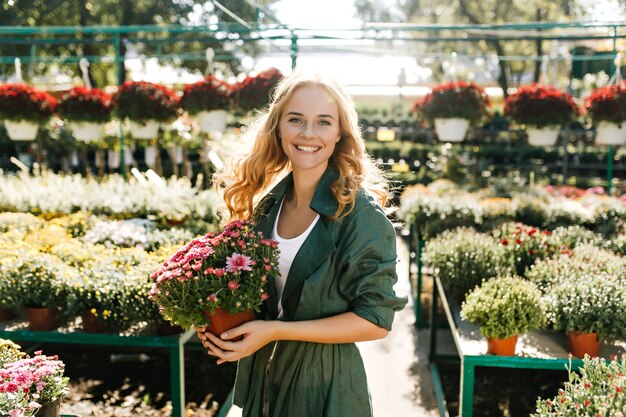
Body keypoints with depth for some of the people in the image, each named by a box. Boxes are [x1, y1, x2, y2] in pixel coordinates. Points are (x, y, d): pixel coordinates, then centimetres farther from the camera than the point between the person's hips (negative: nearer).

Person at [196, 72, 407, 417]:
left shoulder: (360, 212, -20)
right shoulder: (268, 204, -2)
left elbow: (376, 319, -19)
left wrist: (275, 330, -23)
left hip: (325, 386, -5)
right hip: (262, 378, 5)